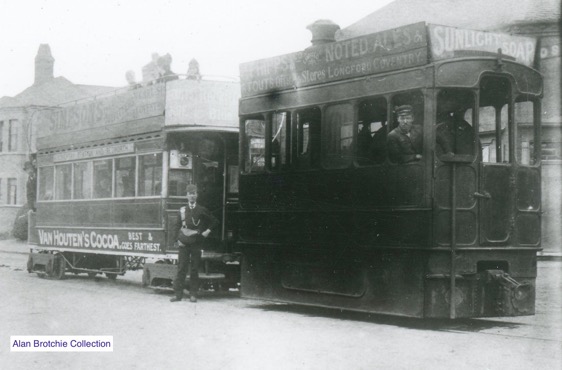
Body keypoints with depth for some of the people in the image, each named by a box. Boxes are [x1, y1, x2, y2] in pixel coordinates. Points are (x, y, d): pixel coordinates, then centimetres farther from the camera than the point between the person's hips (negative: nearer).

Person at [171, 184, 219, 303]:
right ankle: (178, 294, 0)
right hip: (184, 244, 1)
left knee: (194, 269, 2)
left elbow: (215, 221, 14)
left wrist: (208, 231, 2)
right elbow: (177, 226, 12)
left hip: (196, 244, -1)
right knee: (181, 268, -2)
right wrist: (178, 239, 0)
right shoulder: (182, 210, 9)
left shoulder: (202, 210, 6)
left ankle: (193, 294, 7)